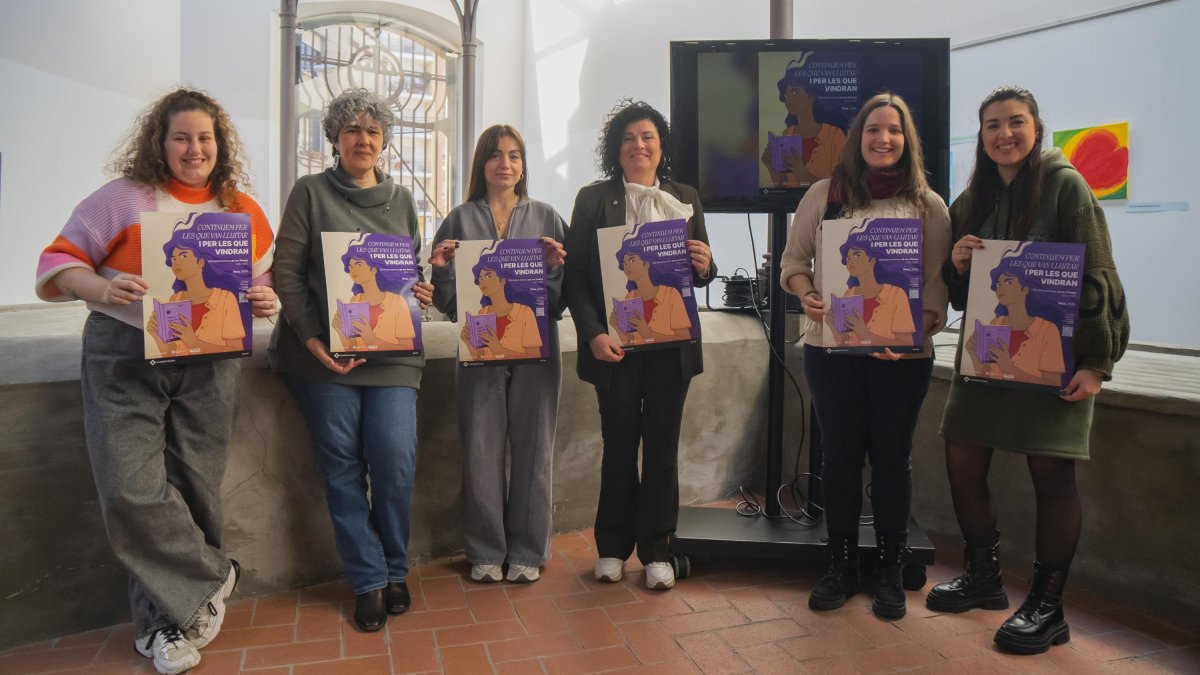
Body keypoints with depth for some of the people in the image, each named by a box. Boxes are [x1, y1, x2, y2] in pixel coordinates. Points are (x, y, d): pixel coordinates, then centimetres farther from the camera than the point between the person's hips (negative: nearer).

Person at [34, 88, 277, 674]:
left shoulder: (244, 211, 10)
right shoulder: (124, 198, 2)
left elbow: (263, 281, 16)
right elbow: (58, 263, 2)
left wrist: (265, 300, -7)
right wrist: (103, 288, -18)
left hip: (208, 365, 2)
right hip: (124, 359, -1)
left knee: (193, 489, 4)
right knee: (131, 490, -11)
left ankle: (165, 621, 23)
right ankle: (211, 580, 10)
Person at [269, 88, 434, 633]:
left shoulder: (401, 200, 15)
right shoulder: (310, 191, 5)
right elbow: (286, 270, -2)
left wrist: (422, 292, -4)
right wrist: (312, 340, -13)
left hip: (391, 353, 2)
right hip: (324, 353, -2)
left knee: (395, 461, -7)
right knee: (342, 466, 2)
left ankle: (394, 571, 16)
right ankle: (368, 581, 16)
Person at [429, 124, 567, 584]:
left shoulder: (546, 218, 8)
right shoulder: (460, 220, 7)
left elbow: (562, 299, 5)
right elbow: (448, 303, 6)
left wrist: (555, 267, -13)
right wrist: (441, 269, -12)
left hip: (536, 347, 0)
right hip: (480, 347, 0)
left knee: (532, 449, 6)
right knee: (481, 450, 3)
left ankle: (527, 551, 20)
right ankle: (486, 551, 20)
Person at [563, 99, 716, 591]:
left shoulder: (686, 198, 10)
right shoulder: (593, 199, 3)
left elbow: (700, 274, 14)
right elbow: (574, 274, -2)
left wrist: (705, 266, -10)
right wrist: (592, 334, -13)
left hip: (672, 343, 2)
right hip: (615, 344, -2)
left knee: (662, 446, 7)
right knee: (619, 445, 8)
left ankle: (656, 550, 21)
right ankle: (612, 546, 24)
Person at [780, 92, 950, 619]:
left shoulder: (928, 204, 3)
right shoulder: (823, 195, 5)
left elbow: (937, 284, -1)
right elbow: (793, 260, 10)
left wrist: (914, 334, -17)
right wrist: (807, 295, -11)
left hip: (902, 355, 0)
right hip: (831, 348, 1)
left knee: (892, 458, 8)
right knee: (839, 454, 8)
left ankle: (890, 573, 23)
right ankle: (840, 567, 24)